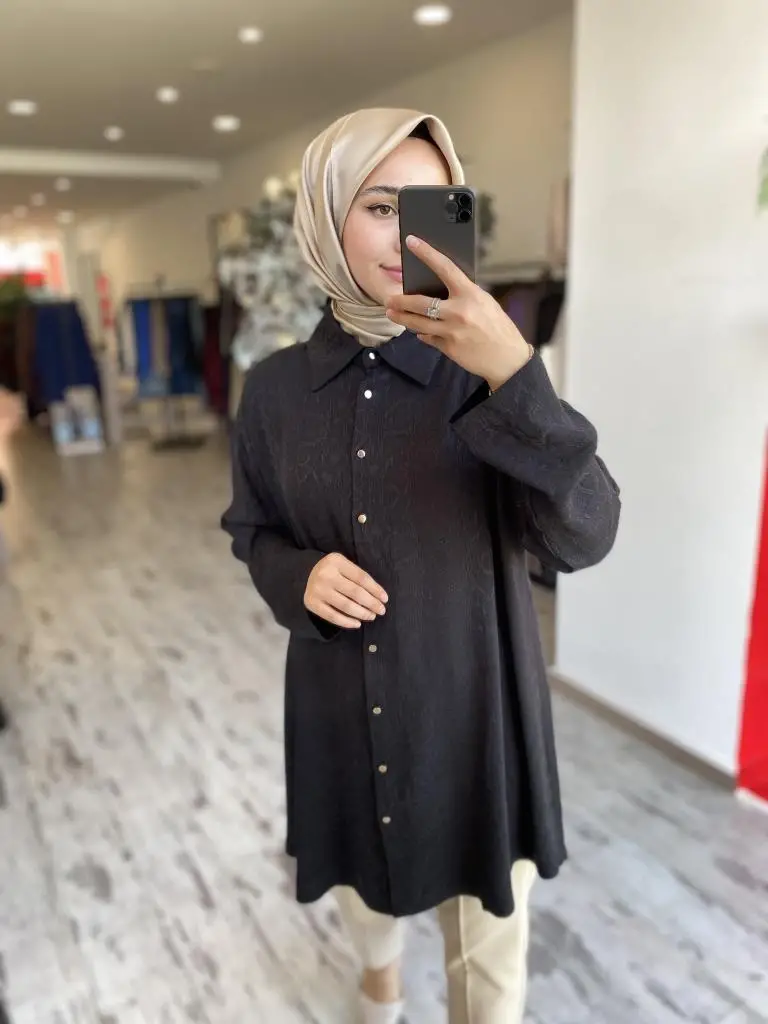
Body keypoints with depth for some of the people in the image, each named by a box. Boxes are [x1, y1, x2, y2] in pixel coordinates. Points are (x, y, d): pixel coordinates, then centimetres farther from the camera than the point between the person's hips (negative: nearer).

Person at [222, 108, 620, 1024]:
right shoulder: (276, 388, -5)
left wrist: (516, 377, -34)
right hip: (341, 709, 3)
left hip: (475, 706, -2)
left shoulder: (485, 373, -12)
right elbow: (251, 528, 7)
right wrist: (300, 576, -15)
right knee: (364, 891, 28)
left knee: (489, 950, 16)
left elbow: (584, 538, -22)